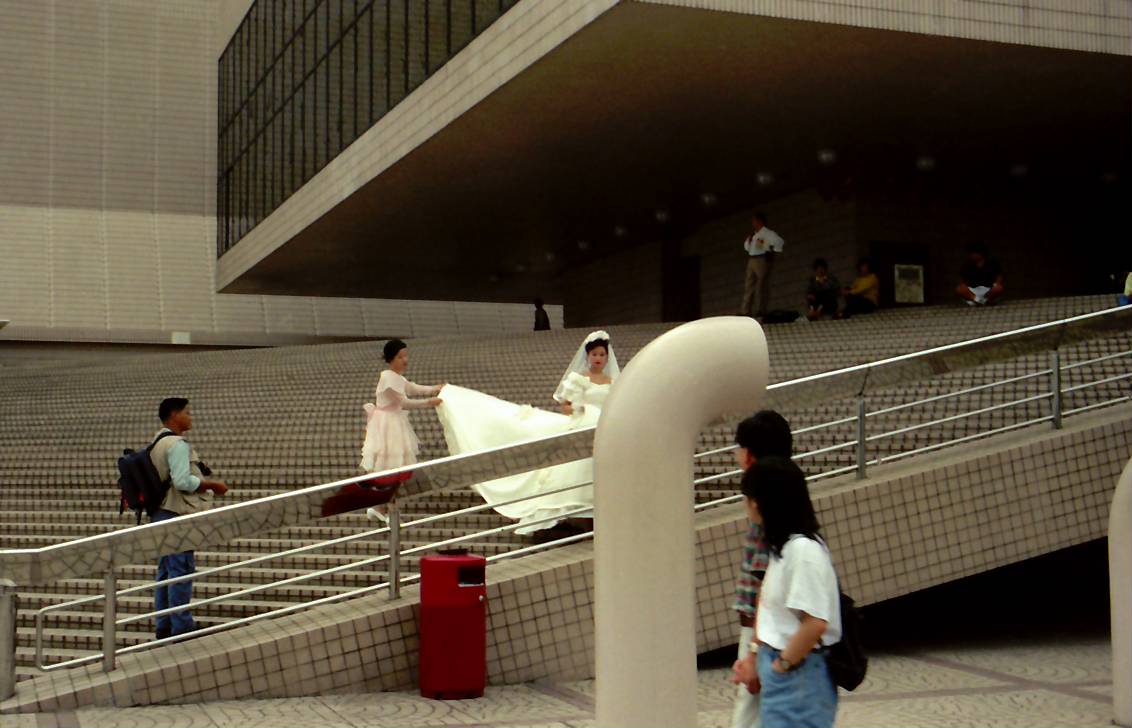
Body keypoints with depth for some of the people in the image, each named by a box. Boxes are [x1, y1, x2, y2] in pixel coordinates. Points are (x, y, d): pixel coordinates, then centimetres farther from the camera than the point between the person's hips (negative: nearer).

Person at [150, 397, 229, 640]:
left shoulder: (157, 442, 16)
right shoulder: (177, 444, -16)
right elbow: (183, 481, -23)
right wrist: (213, 485, -12)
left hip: (160, 513, 10)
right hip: (178, 515, -10)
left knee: (165, 570, 14)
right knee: (181, 570, -5)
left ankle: (164, 625, 20)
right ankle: (181, 626, -2)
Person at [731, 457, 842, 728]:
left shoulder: (804, 550, -20)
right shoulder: (783, 546, 9)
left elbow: (815, 623, -24)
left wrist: (780, 665, -15)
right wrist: (756, 657, 12)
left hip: (798, 675, -9)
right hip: (779, 670, 9)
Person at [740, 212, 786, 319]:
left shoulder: (767, 233, -5)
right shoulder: (754, 235, 21)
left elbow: (780, 241, -17)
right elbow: (746, 245, 33)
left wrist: (774, 252, -12)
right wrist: (748, 240, 13)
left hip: (762, 260, -9)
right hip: (751, 260, 9)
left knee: (761, 285, -9)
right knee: (748, 286, 5)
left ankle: (761, 310, -9)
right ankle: (745, 311, 4)